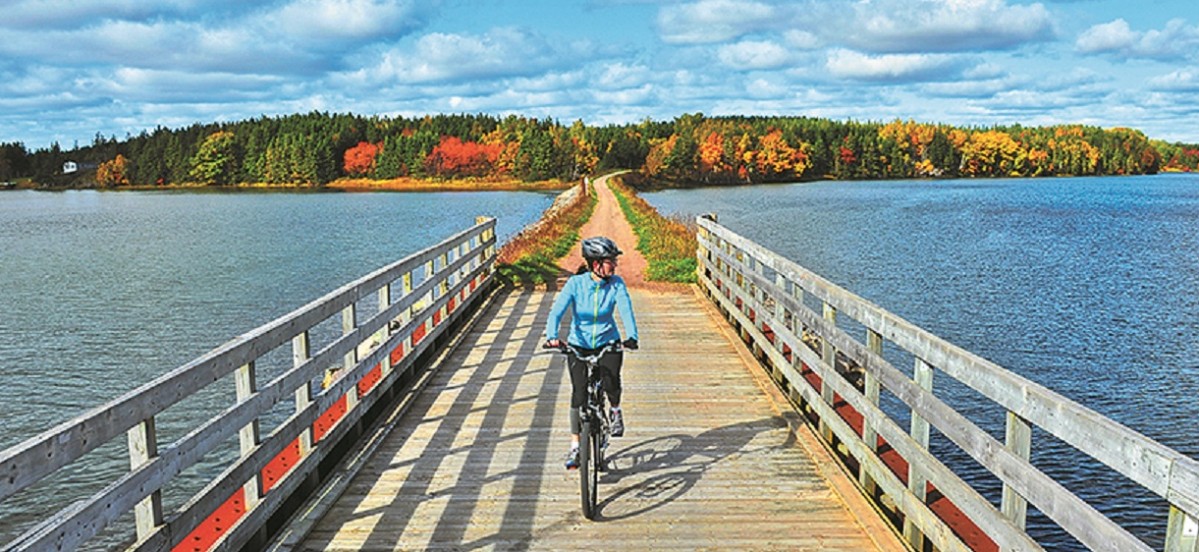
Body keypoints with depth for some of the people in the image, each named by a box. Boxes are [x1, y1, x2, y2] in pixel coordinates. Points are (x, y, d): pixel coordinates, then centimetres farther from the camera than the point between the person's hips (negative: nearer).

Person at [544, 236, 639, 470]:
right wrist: (552, 336, -43)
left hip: (608, 342, 1)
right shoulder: (575, 283, -16)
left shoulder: (616, 284, -12)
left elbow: (626, 310, -23)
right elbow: (557, 310, -25)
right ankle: (575, 448, 6)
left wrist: (632, 336, -41)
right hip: (578, 344, 0)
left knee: (611, 381, -23)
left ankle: (616, 411, 13)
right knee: (579, 394, -7)